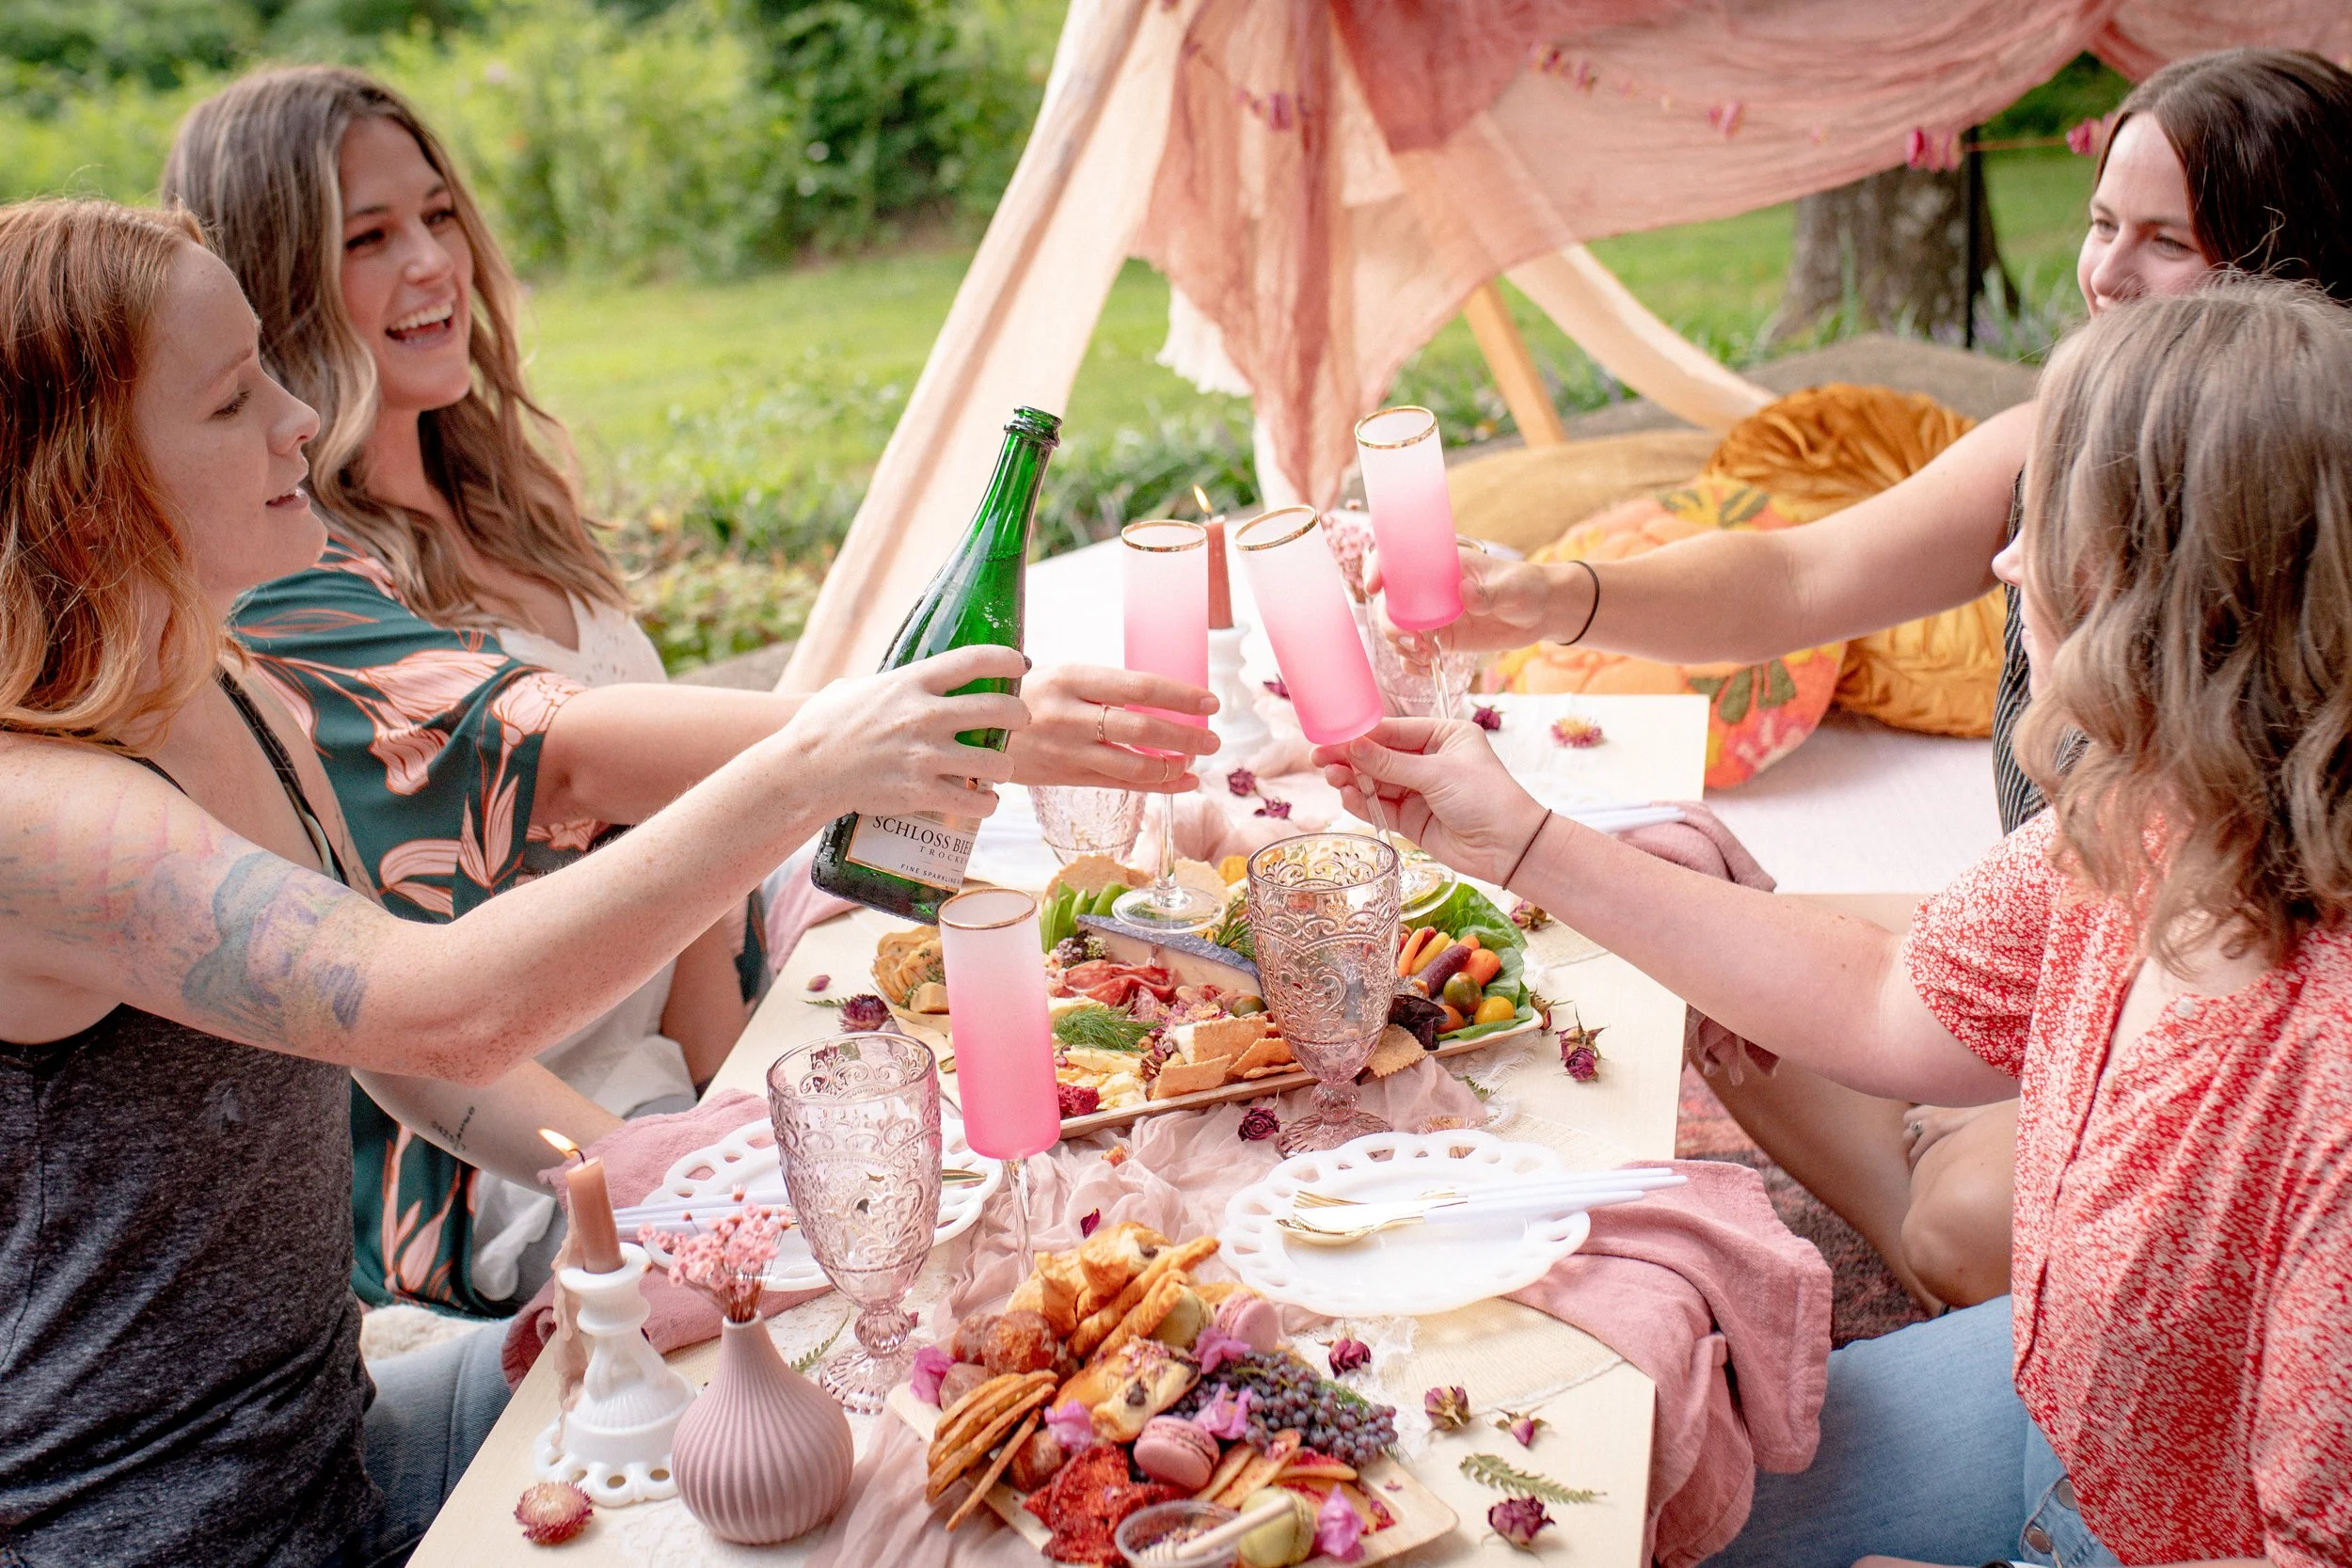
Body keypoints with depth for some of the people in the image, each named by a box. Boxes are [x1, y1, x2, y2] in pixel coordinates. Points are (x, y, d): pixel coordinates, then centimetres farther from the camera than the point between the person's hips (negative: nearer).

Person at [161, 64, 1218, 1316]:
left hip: (659, 1069, 8)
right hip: (479, 1170, -7)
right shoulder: (274, 578, -17)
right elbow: (559, 744, -35)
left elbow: (667, 825, 7)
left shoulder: (495, 504, 8)